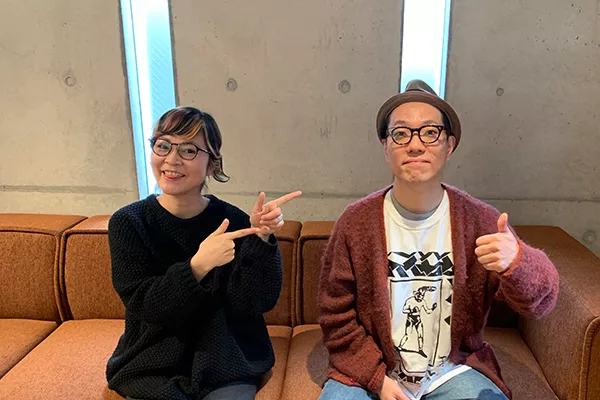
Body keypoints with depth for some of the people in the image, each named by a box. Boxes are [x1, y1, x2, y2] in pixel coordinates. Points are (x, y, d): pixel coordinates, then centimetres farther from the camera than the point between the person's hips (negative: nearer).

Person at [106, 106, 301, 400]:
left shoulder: (232, 221, -11)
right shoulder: (127, 222, -8)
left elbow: (255, 303, -13)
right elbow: (144, 306, -14)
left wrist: (261, 239, -26)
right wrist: (198, 266, -29)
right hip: (153, 367, 0)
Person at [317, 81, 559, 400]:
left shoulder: (481, 220, -8)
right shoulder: (356, 222, -11)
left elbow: (540, 301, -11)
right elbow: (335, 316, -5)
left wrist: (516, 261, -32)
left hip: (453, 371, 2)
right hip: (368, 372, -1)